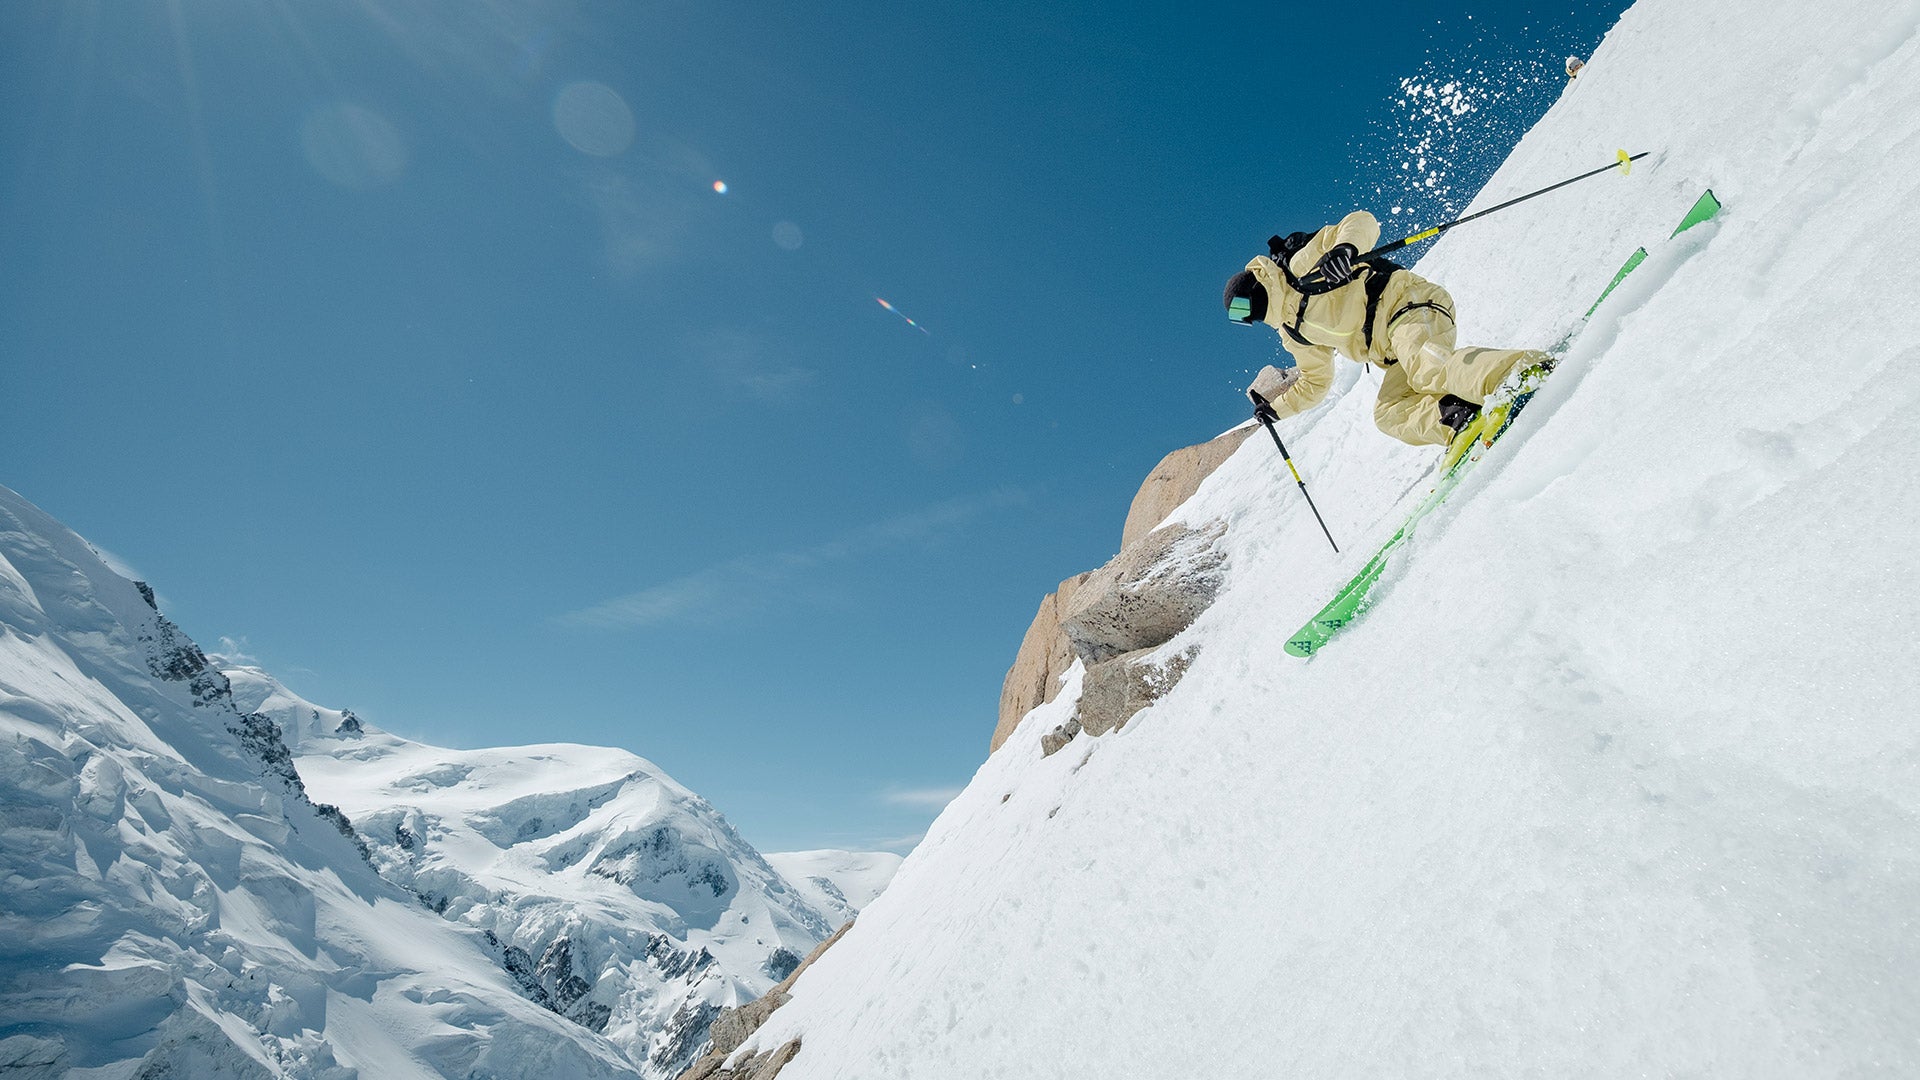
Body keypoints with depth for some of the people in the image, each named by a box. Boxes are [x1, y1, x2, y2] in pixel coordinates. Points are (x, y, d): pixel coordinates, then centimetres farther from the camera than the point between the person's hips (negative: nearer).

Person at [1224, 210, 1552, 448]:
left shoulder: (1302, 263, -2)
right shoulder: (1294, 333, 19)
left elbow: (1362, 222, -10)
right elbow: (1316, 382, 28)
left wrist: (1345, 247, -33)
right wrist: (1276, 405, 17)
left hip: (1408, 304, -8)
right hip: (1397, 357, 9)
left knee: (1427, 370, -36)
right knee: (1389, 414, -12)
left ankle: (1527, 367, -42)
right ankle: (1462, 423, -25)